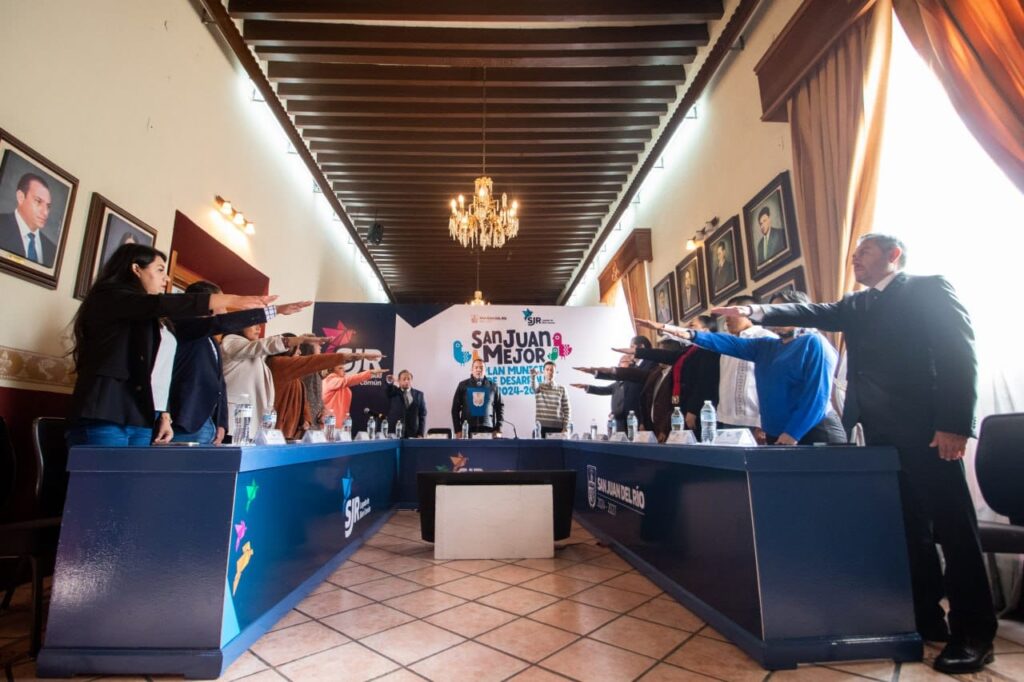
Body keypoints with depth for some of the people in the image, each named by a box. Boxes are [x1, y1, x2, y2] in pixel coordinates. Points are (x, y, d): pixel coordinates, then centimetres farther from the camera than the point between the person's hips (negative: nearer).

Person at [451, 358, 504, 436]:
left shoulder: (493, 386, 8)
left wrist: (498, 429, 2)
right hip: (467, 429, -1)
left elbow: (500, 407, 10)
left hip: (488, 429, 1)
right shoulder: (463, 385, 6)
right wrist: (458, 430, -1)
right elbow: (455, 408, 6)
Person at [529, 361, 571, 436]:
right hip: (541, 427, -1)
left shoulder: (561, 389, 8)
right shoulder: (539, 387, 6)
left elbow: (567, 410, 7)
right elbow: (533, 386, -20)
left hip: (557, 427, 1)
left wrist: (565, 427, -2)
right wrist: (533, 375, -41)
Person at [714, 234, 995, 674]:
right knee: (907, 528, 12)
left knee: (952, 528, 2)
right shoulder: (856, 306, 19)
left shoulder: (929, 290, -1)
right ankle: (927, 619, 24)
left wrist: (955, 424, -15)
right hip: (879, 434, 6)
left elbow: (959, 354, -8)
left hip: (925, 431, -6)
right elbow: (813, 313, 8)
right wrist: (757, 311, -7)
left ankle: (974, 633, 14)